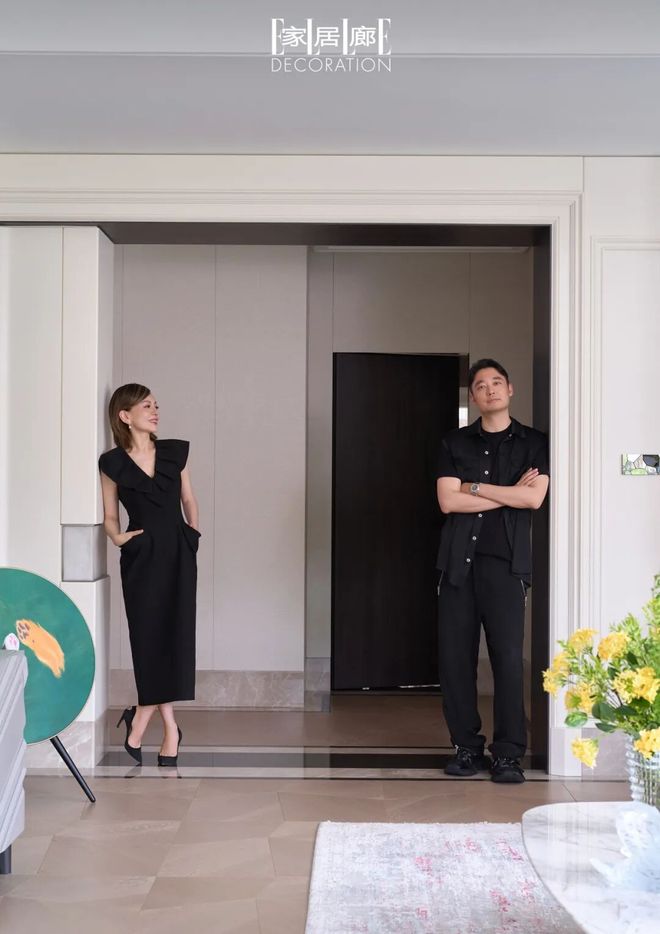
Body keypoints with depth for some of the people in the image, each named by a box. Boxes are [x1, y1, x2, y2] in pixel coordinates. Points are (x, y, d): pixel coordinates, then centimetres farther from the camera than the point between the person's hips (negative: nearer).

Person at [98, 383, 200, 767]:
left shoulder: (175, 452, 7)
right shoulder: (113, 463, -1)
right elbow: (110, 516, 6)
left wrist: (193, 535, 8)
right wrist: (118, 537, -12)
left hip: (178, 552, 3)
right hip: (141, 556, -2)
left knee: (175, 634, -1)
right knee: (150, 636, -1)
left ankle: (139, 722, 12)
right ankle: (170, 727, 11)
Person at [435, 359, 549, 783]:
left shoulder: (534, 443, 9)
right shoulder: (455, 443, 13)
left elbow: (534, 498, -6)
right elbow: (448, 501, -1)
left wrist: (475, 487, -3)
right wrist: (509, 493, -3)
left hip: (506, 562, -2)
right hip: (459, 562, 2)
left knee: (509, 656, -10)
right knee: (455, 657, 1)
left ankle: (509, 753, -2)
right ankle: (467, 747, 11)